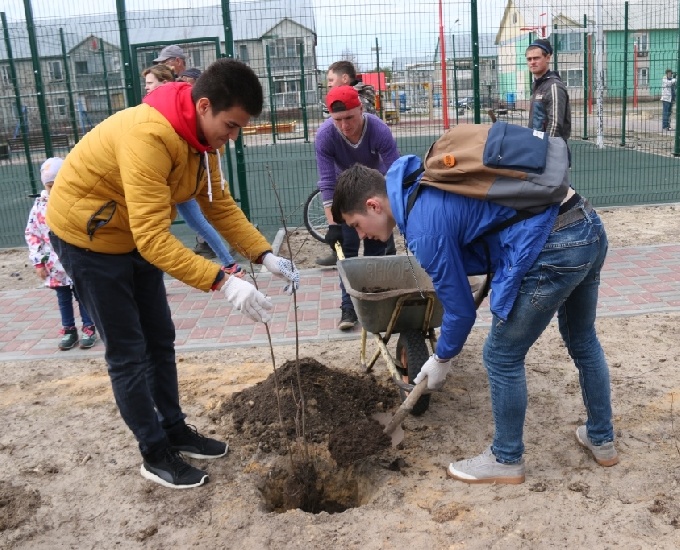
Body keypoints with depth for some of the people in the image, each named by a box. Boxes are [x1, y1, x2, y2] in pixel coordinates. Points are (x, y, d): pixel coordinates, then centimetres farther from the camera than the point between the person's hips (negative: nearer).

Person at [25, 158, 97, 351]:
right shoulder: (39, 205, -1)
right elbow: (31, 233, 4)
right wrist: (38, 261, 0)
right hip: (55, 265, 3)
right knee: (63, 298, 15)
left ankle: (89, 327, 23)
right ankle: (68, 330, 28)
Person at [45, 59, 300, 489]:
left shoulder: (203, 133, -7)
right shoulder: (148, 136, -36)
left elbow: (220, 204, -2)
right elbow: (153, 237, -39)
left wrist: (265, 256, -14)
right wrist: (223, 282, -43)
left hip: (135, 236, 8)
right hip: (87, 236, -8)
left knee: (160, 339, 12)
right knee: (128, 352, -1)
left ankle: (175, 430, 28)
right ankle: (155, 454, 14)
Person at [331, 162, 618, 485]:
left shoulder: (424, 228, -13)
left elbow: (461, 310, -4)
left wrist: (440, 360, 13)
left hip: (553, 249, -10)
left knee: (501, 357, 8)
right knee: (582, 340, 26)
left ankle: (506, 460, 26)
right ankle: (601, 440, 45)